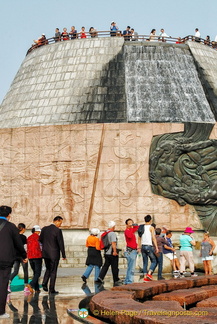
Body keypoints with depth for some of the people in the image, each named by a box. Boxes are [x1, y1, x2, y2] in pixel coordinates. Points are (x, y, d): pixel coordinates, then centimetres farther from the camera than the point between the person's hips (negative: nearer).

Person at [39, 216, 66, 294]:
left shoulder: (44, 229, 2)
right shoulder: (58, 230, -15)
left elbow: (40, 239, 10)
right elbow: (61, 243, -14)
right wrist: (63, 255, -7)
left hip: (45, 253, 5)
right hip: (54, 254, -5)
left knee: (48, 269, 22)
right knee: (53, 271, 3)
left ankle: (44, 283, 5)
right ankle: (51, 289, 5)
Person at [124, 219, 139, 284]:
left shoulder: (132, 230, 15)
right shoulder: (127, 231, -10)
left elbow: (138, 227, 34)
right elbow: (129, 236, -32)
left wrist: (134, 225, 13)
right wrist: (131, 228, -22)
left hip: (134, 251, 9)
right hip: (130, 251, -9)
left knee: (130, 267, 13)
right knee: (131, 268, -12)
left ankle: (127, 281, 19)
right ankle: (129, 281, -13)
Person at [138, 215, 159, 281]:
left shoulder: (141, 227, 11)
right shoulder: (151, 227, -5)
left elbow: (139, 238, 13)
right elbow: (153, 238, -10)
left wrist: (139, 247, 19)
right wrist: (156, 247, -8)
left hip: (143, 246, 6)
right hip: (149, 246, -6)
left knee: (145, 262, 9)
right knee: (154, 261, 4)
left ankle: (145, 277, 6)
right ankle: (149, 273, -13)